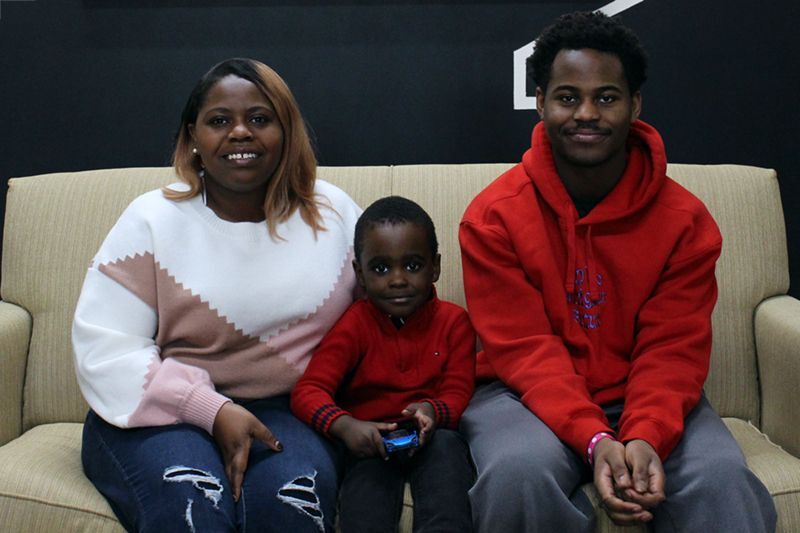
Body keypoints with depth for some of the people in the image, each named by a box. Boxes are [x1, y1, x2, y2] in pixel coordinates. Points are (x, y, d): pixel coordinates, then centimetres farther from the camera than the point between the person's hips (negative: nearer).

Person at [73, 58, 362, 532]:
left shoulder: (335, 213, 7)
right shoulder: (153, 221, -1)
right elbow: (104, 348, -8)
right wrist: (213, 410, -19)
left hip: (286, 411, 2)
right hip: (161, 414, -1)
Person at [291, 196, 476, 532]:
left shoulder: (453, 321, 6)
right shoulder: (353, 325, 2)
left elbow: (458, 392, 2)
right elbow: (308, 390, -8)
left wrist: (431, 411, -25)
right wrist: (345, 426, -32)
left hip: (431, 436, 1)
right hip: (369, 440, -1)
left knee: (446, 445, -32)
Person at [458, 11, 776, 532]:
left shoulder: (685, 219, -4)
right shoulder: (493, 216, -9)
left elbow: (672, 349, -7)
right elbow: (525, 349, -13)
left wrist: (647, 437, -27)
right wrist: (595, 441, -28)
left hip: (647, 401, 1)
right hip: (532, 396, -1)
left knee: (723, 479, -28)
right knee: (519, 472, -33)